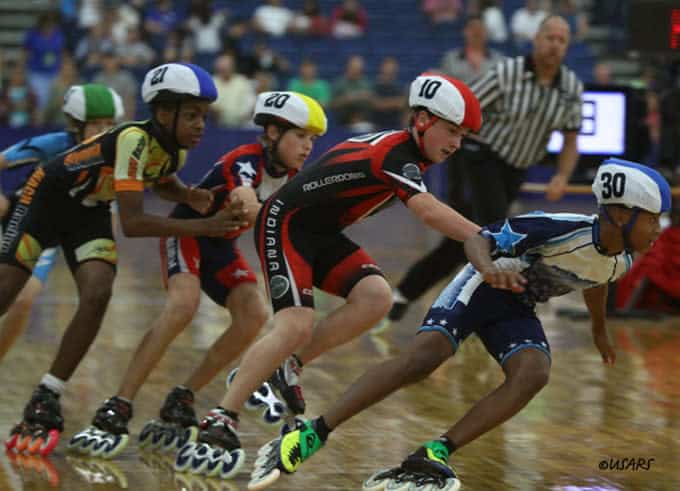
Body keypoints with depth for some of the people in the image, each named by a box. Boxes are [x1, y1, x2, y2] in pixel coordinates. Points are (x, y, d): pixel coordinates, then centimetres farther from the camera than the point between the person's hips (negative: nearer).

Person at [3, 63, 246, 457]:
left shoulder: (177, 150, -10)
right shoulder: (135, 140, -34)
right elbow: (133, 223, -38)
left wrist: (189, 196, -8)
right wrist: (204, 226, -40)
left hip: (90, 211, 6)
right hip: (45, 198, -6)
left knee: (97, 295, -15)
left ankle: (45, 402, -7)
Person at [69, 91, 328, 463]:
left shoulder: (291, 174, -3)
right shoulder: (245, 161, -27)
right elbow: (251, 210, -46)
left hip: (221, 245, 7)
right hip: (187, 232, -7)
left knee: (254, 316, -15)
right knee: (184, 304, -33)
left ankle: (179, 403, -4)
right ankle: (116, 411, -33)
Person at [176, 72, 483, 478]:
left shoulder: (401, 150, 7)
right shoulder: (395, 154, -22)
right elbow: (430, 212, -37)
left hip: (322, 232, 9)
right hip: (285, 223, -9)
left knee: (376, 298, -14)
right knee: (297, 325, -24)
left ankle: (287, 367, -4)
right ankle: (220, 421, -21)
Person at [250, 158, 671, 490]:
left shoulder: (620, 262, -5)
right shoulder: (562, 230, -28)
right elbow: (480, 239, -25)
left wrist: (600, 331, 37)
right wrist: (489, 267, -48)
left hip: (517, 310, 7)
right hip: (483, 287, -7)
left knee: (533, 374, -24)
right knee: (423, 357, -28)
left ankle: (434, 456, -28)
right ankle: (308, 436, -27)